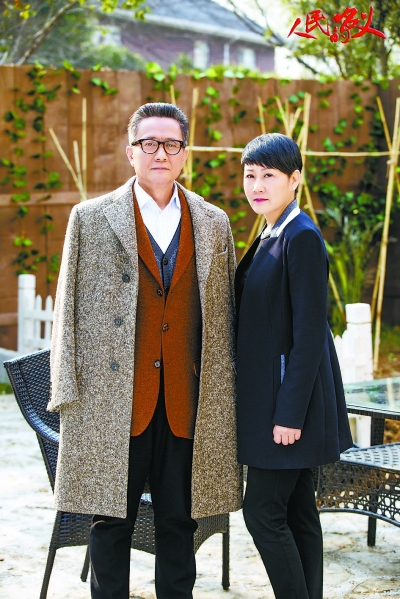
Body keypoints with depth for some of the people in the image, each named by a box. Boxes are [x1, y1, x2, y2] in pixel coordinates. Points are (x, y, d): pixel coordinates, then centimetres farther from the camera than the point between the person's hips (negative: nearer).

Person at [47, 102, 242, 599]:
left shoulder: (213, 224, 11)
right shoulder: (91, 219, 4)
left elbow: (223, 314, 11)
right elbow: (69, 310, 3)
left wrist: (225, 396, 6)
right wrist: (68, 391, -4)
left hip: (187, 405, 2)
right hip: (113, 402, -2)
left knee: (179, 521, 9)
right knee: (111, 521, 5)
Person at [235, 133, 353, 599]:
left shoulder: (302, 238, -15)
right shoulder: (269, 237, 14)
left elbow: (310, 333, -19)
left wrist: (290, 413, -21)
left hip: (291, 398, -9)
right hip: (273, 396, 9)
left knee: (263, 512, -6)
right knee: (297, 514, 12)